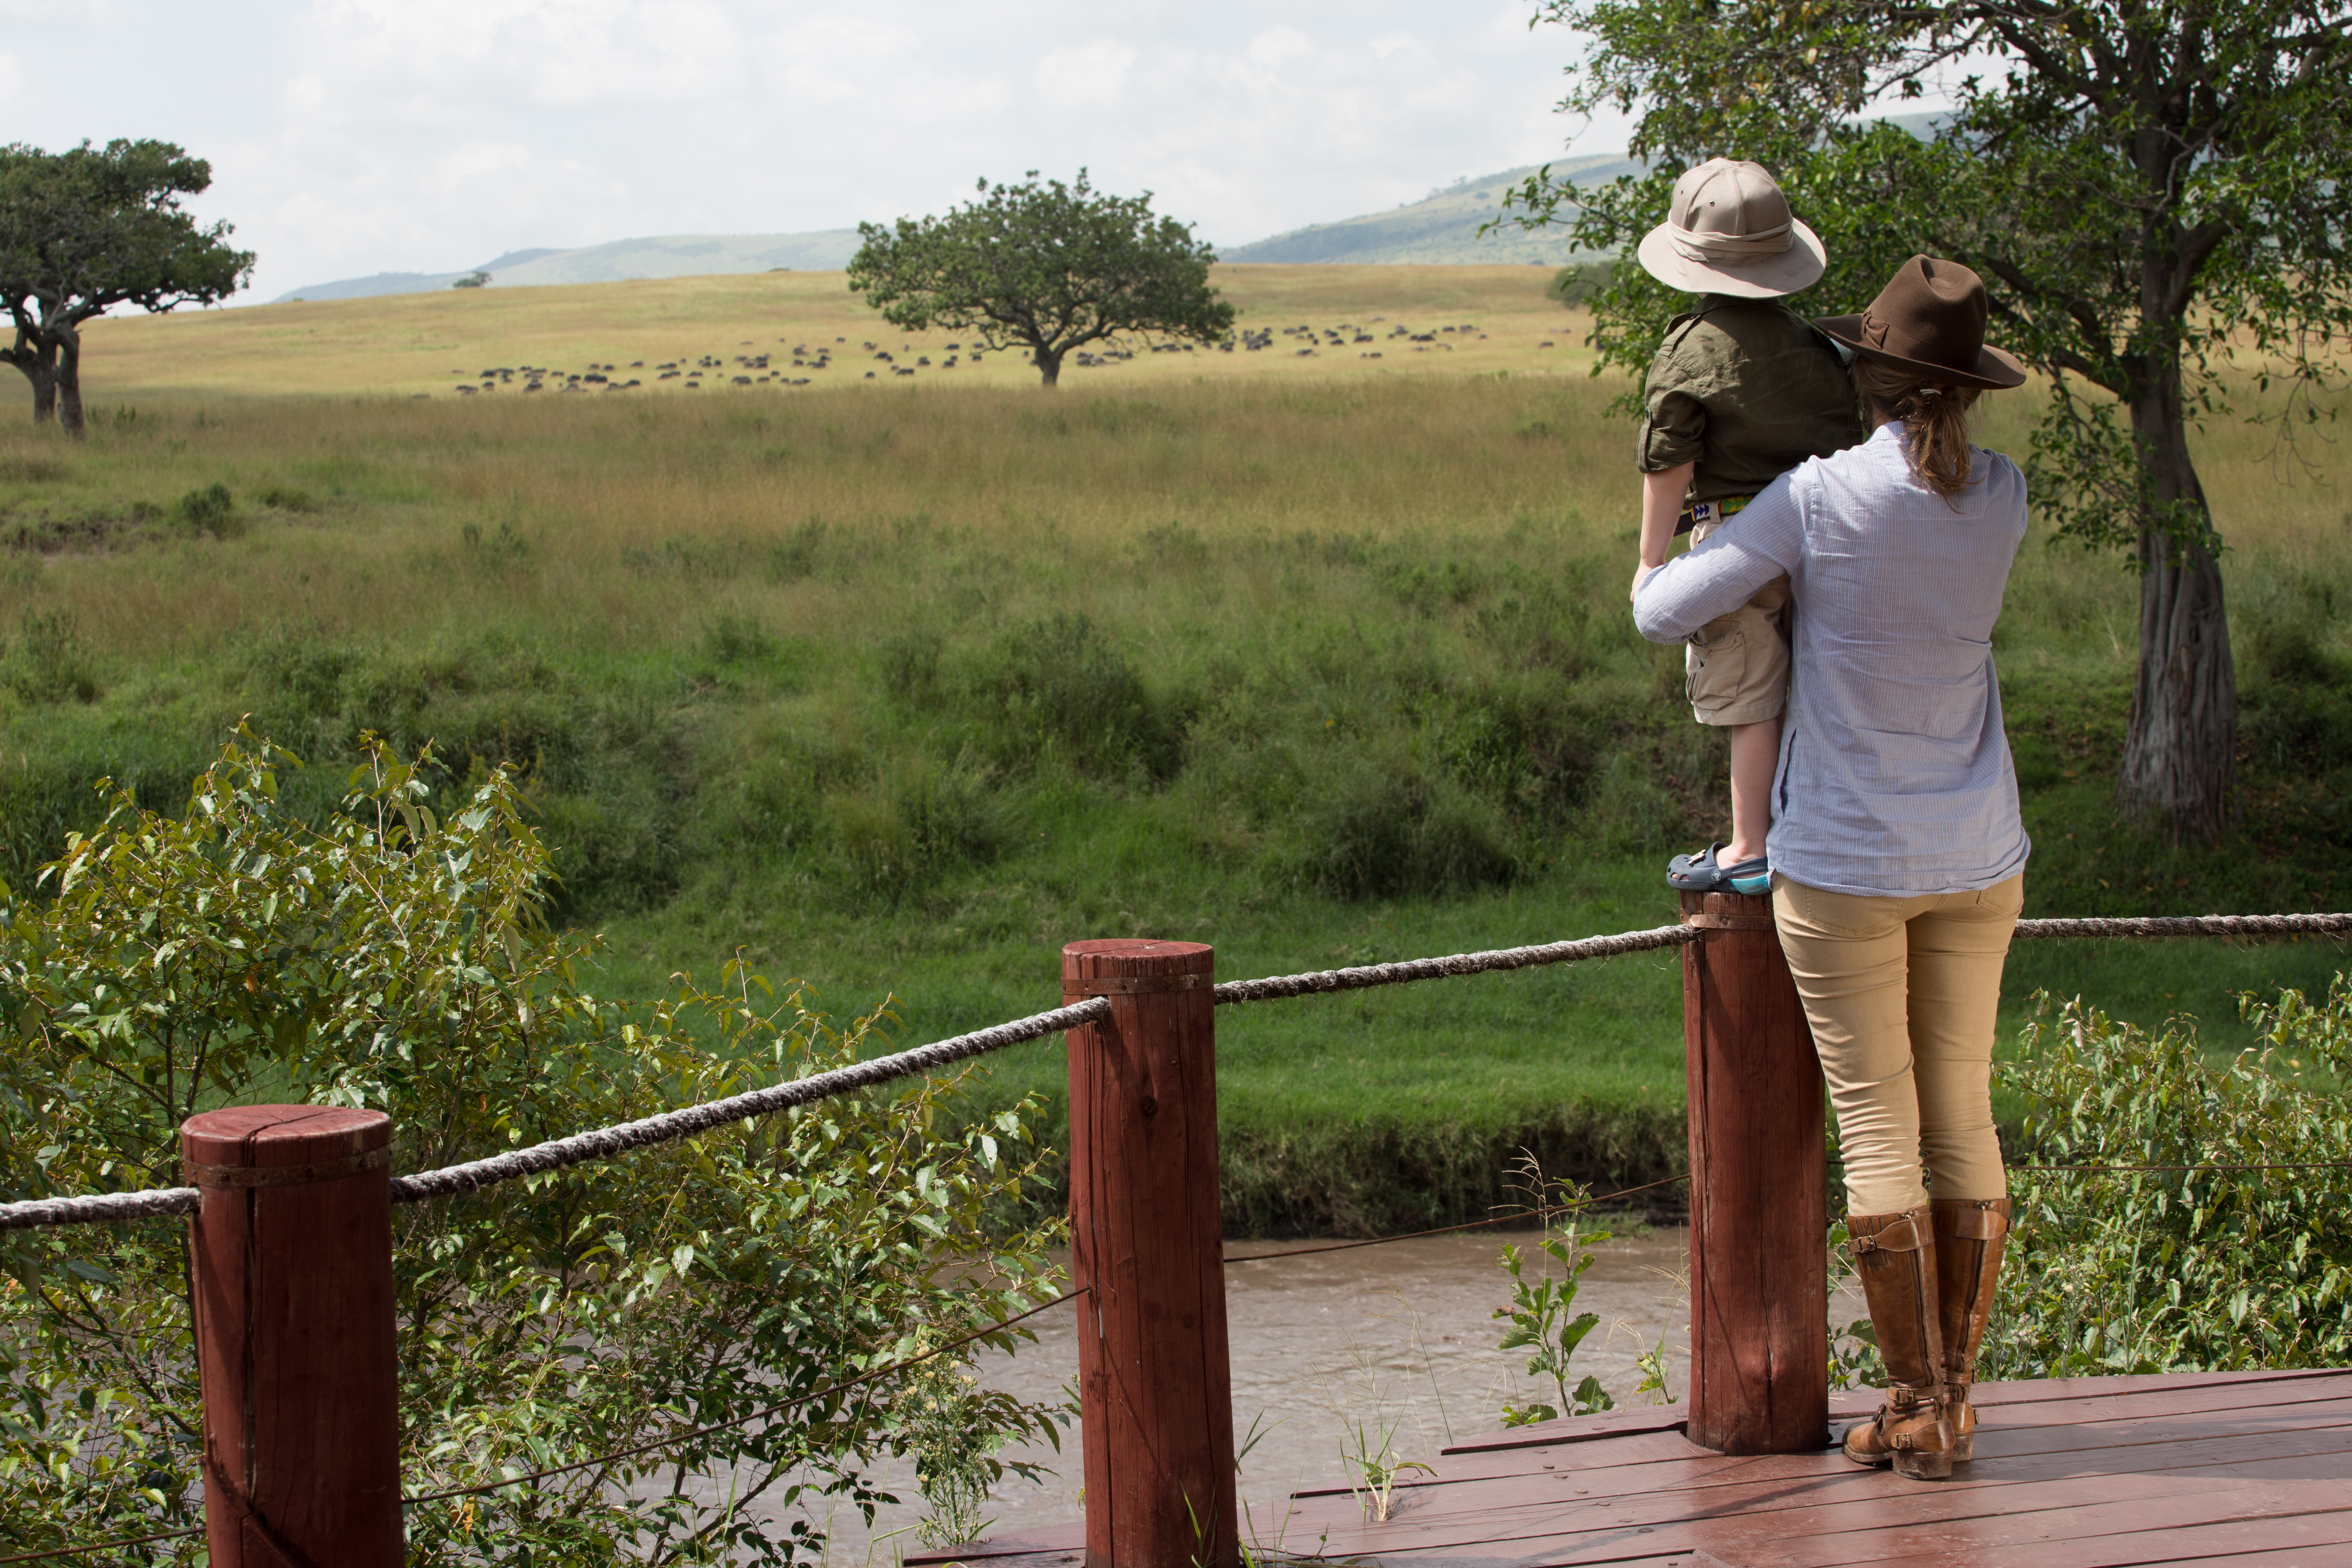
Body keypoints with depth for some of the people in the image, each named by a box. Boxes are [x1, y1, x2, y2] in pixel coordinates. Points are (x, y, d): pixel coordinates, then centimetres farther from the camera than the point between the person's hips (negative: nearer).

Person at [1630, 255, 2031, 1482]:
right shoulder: (2003, 499, -2)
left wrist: (1653, 563, 14)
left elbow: (1662, 616, -11)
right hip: (1975, 856, 4)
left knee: (1877, 1132, 1)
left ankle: (1917, 1410, 4)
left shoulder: (1817, 499, -16)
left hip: (1847, 861, -4)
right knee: (1962, 1122, 10)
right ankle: (1954, 1400, 14)